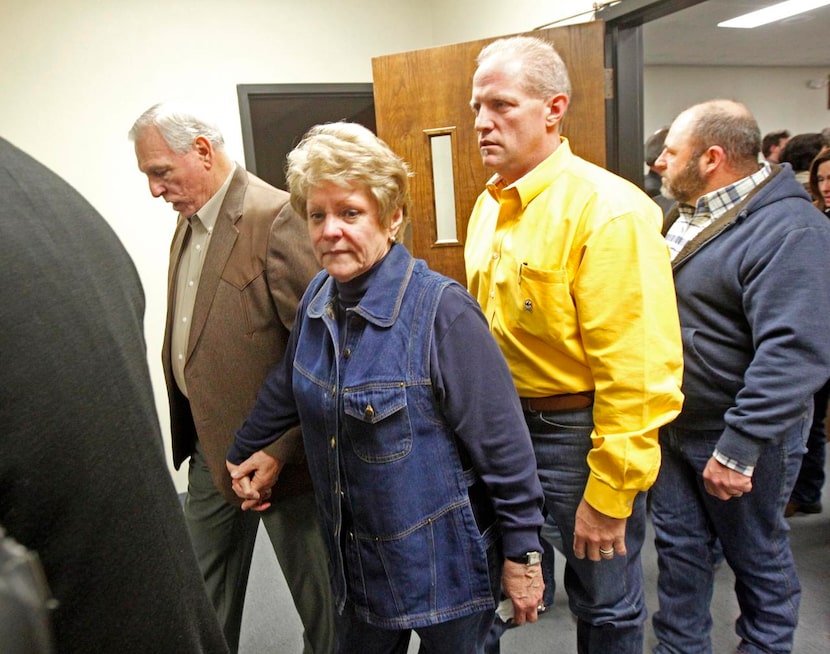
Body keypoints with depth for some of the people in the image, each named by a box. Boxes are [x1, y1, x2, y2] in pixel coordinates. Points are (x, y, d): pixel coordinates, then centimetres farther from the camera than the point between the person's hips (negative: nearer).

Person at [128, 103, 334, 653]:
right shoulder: (189, 219, 9)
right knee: (206, 593, 25)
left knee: (318, 594, 13)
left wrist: (277, 448, -21)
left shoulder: (276, 217, -19)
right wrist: (187, 430, 11)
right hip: (209, 442, 8)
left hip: (274, 448, -8)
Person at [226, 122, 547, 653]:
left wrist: (523, 554, -13)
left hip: (445, 565, -5)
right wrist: (245, 452, 23)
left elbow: (504, 447, -19)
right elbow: (289, 385, 14)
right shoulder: (319, 299, -3)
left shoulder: (442, 311, -23)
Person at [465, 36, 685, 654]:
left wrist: (609, 495, -18)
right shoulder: (490, 205, 7)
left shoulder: (608, 209, -19)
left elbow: (638, 368, -22)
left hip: (578, 434, -7)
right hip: (504, 425, 7)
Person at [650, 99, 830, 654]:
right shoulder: (691, 216, 8)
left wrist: (739, 448, -29)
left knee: (758, 557, 14)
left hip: (739, 438, -8)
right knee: (678, 546, 18)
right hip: (675, 424, 8)